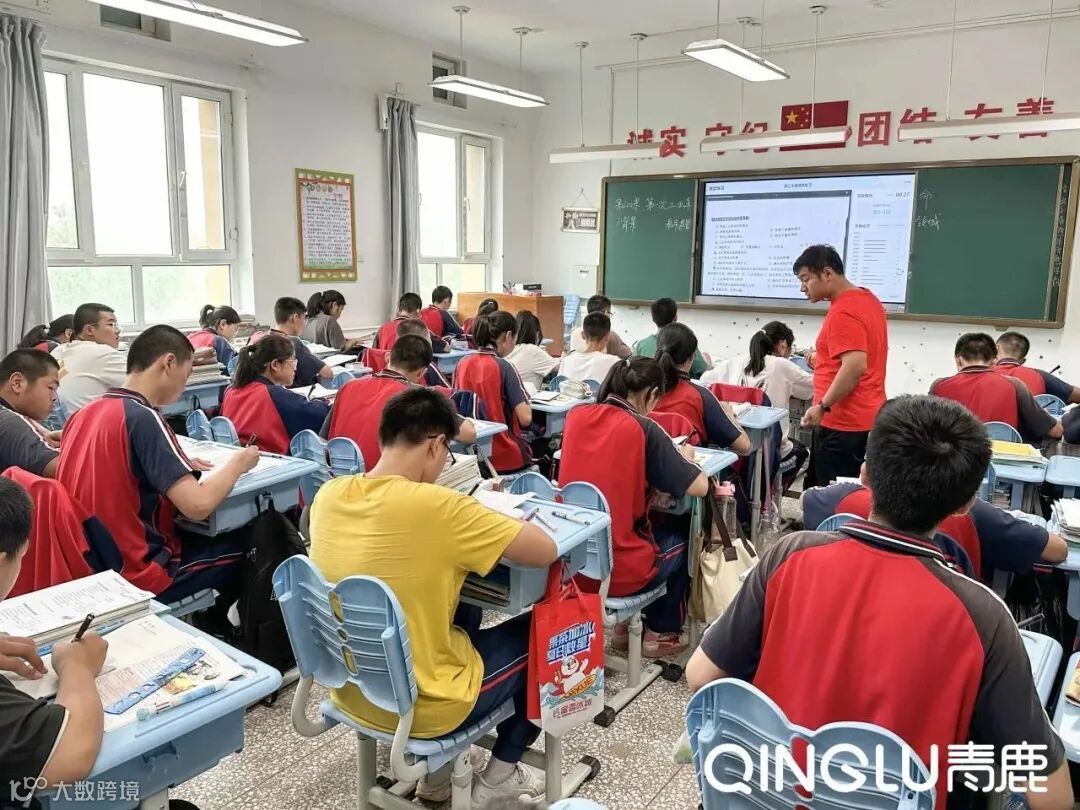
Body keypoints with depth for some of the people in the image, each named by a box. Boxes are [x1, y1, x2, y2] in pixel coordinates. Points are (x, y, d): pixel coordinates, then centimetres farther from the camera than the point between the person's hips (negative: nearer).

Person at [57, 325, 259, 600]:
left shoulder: (84, 414, 3)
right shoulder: (143, 417, -21)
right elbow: (198, 505, -26)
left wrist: (176, 465, 9)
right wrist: (238, 463, -9)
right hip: (136, 574, -8)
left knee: (213, 537, 26)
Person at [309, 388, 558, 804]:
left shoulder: (329, 495, -8)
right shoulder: (437, 506, -28)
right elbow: (547, 551, -19)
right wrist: (505, 522, 0)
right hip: (421, 706, -6)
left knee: (464, 624, 30)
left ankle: (438, 770, 31)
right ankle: (499, 774, 28)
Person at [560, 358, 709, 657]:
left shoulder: (577, 415, 0)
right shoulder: (644, 428, -15)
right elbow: (699, 487, -12)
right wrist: (684, 455, 8)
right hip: (616, 571, -5)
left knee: (657, 531, 33)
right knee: (680, 542, 27)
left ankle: (626, 624, 38)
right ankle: (660, 633, 36)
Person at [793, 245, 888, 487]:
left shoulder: (842, 312, -19)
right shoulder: (867, 298, 13)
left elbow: (855, 366, -28)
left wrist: (822, 406, -22)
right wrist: (824, 358, 19)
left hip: (845, 422, -11)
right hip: (866, 417, 11)